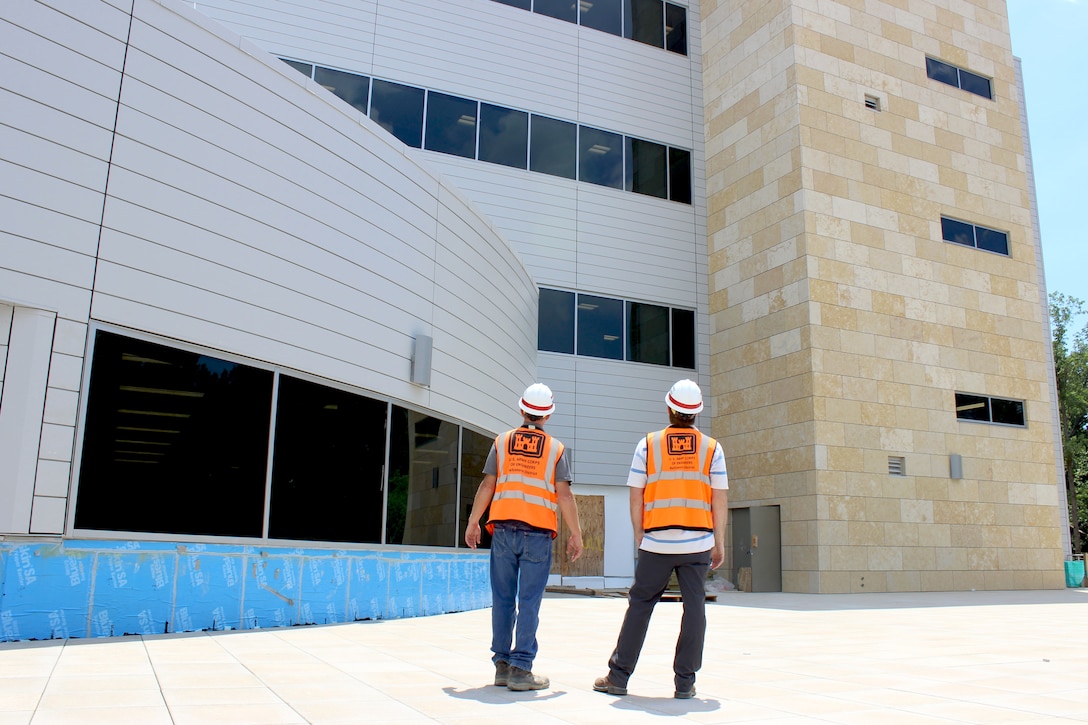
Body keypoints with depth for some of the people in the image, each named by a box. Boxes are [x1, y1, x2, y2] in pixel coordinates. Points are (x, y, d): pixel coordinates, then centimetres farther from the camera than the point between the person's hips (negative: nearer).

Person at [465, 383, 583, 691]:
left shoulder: (502, 441, 7)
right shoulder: (555, 448, 2)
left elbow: (487, 485, 4)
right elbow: (564, 494, -3)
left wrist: (473, 522, 12)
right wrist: (575, 533, 4)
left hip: (504, 529, 2)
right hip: (538, 533, -2)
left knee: (503, 599, 9)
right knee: (529, 602, 0)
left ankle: (502, 665, 13)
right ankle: (521, 669, 0)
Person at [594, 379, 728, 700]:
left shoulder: (648, 444, 2)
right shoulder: (711, 447, 3)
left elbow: (636, 496, 1)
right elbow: (720, 499, 1)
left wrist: (639, 535, 10)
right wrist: (719, 542, 9)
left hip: (656, 543, 0)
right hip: (698, 543, 0)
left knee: (639, 604, 8)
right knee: (694, 608, 6)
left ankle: (618, 676, 12)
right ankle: (685, 682, 10)